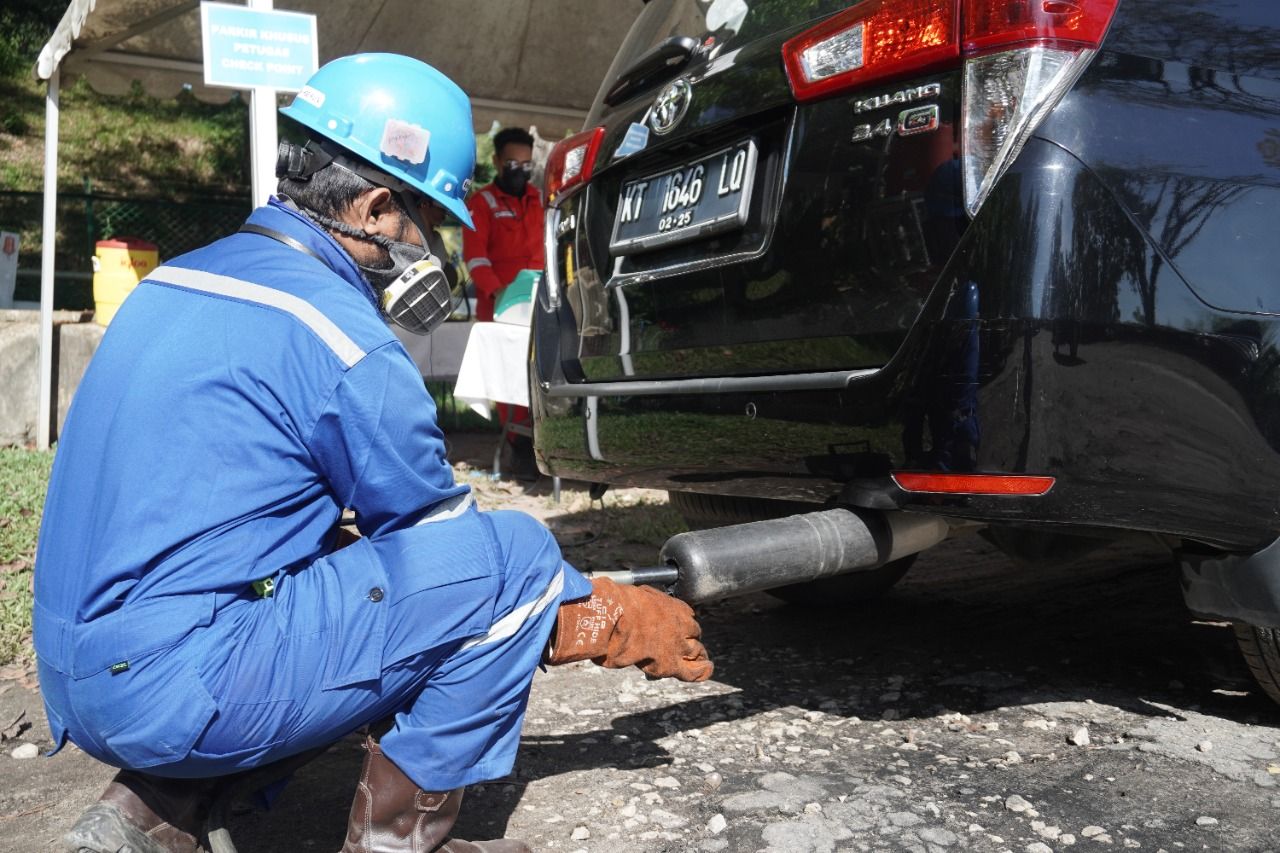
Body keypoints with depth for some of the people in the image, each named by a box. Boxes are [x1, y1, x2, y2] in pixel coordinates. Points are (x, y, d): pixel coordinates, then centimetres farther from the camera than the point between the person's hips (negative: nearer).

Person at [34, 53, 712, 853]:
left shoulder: (180, 278, 12)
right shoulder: (339, 337, -15)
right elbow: (445, 542, -5)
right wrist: (618, 621, 8)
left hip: (75, 681, 9)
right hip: (178, 686, -9)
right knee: (516, 557, -9)